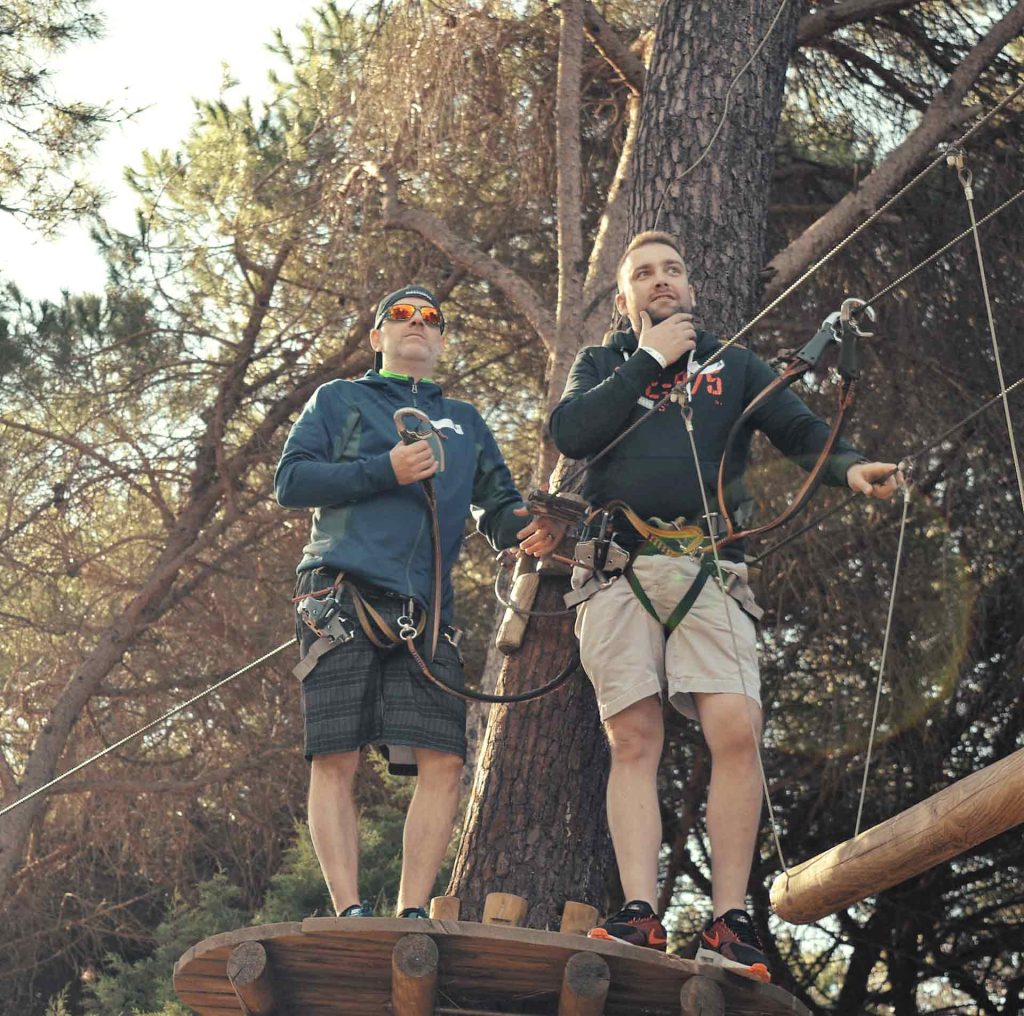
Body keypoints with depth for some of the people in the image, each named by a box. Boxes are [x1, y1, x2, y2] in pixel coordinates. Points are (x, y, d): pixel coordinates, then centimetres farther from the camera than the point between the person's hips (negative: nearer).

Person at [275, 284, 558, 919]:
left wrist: (528, 531, -1)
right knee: (336, 760, -10)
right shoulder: (341, 400, 19)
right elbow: (291, 481, 6)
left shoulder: (466, 423, 29)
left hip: (424, 612, 3)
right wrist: (384, 471, -6)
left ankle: (414, 915, -8)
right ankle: (350, 914, -9)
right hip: (343, 595, -3)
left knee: (444, 761, -12)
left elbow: (497, 504, 24)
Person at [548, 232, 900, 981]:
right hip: (616, 571, 0)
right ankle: (640, 917, -9)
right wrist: (649, 360, 3)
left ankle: (730, 920, -13)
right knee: (633, 741, -7)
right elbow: (571, 434, 1)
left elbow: (802, 431, 11)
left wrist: (851, 467, -11)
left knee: (736, 731, -16)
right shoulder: (601, 365, 21)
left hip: (706, 568, 0)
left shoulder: (733, 366, 22)